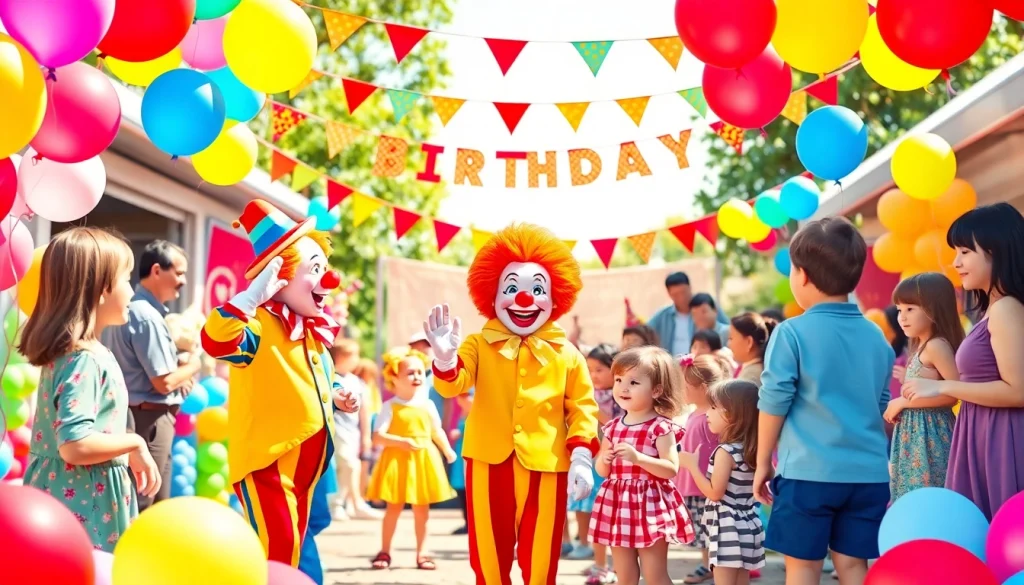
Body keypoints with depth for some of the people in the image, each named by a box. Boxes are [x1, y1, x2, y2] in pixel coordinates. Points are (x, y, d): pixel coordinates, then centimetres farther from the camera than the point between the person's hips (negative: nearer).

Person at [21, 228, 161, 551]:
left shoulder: (67, 351, 11)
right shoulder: (85, 359, -19)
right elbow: (75, 445, -29)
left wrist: (129, 457, 15)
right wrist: (134, 444, -14)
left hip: (64, 496, 10)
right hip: (82, 503, -10)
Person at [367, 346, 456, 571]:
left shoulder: (428, 405, 4)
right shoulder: (390, 407, -9)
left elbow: (437, 431, 15)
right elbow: (377, 436, -15)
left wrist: (447, 450, 5)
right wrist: (401, 442, -27)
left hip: (424, 461, 3)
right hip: (397, 460, -3)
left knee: (422, 510, 8)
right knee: (394, 508, 3)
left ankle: (421, 553, 16)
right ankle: (385, 551, 15)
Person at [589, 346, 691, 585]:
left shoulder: (661, 427, -11)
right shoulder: (613, 427, 7)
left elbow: (671, 469, -19)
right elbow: (602, 471, 13)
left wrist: (637, 458, -30)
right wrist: (604, 460, -11)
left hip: (650, 505, -6)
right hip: (617, 505, 6)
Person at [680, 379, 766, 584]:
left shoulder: (726, 451, -17)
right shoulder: (751, 449, 10)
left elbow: (715, 492, -18)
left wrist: (692, 465, -11)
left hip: (727, 529, -9)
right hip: (747, 526, 9)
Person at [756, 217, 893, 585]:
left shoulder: (792, 333, -8)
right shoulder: (877, 338, 9)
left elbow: (774, 402, -6)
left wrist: (763, 462, 5)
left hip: (809, 472, -5)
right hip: (868, 473, 5)